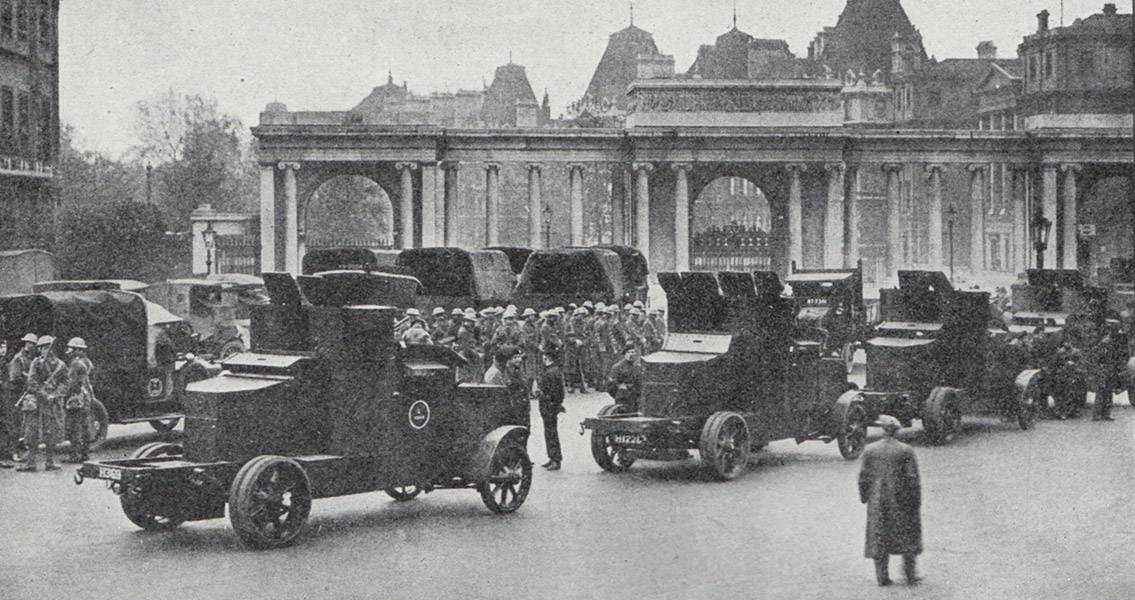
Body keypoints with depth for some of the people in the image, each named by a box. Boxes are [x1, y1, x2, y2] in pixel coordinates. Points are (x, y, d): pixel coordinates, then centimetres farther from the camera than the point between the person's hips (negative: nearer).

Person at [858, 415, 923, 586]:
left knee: (879, 538, 9)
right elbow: (913, 479, -9)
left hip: (877, 503, 2)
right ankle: (910, 575, 12)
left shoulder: (869, 450, -3)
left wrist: (864, 497, 14)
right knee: (908, 537, 11)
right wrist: (916, 502, 0)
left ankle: (882, 576, 10)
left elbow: (864, 477, 2)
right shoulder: (906, 451, -9)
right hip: (901, 501, -2)